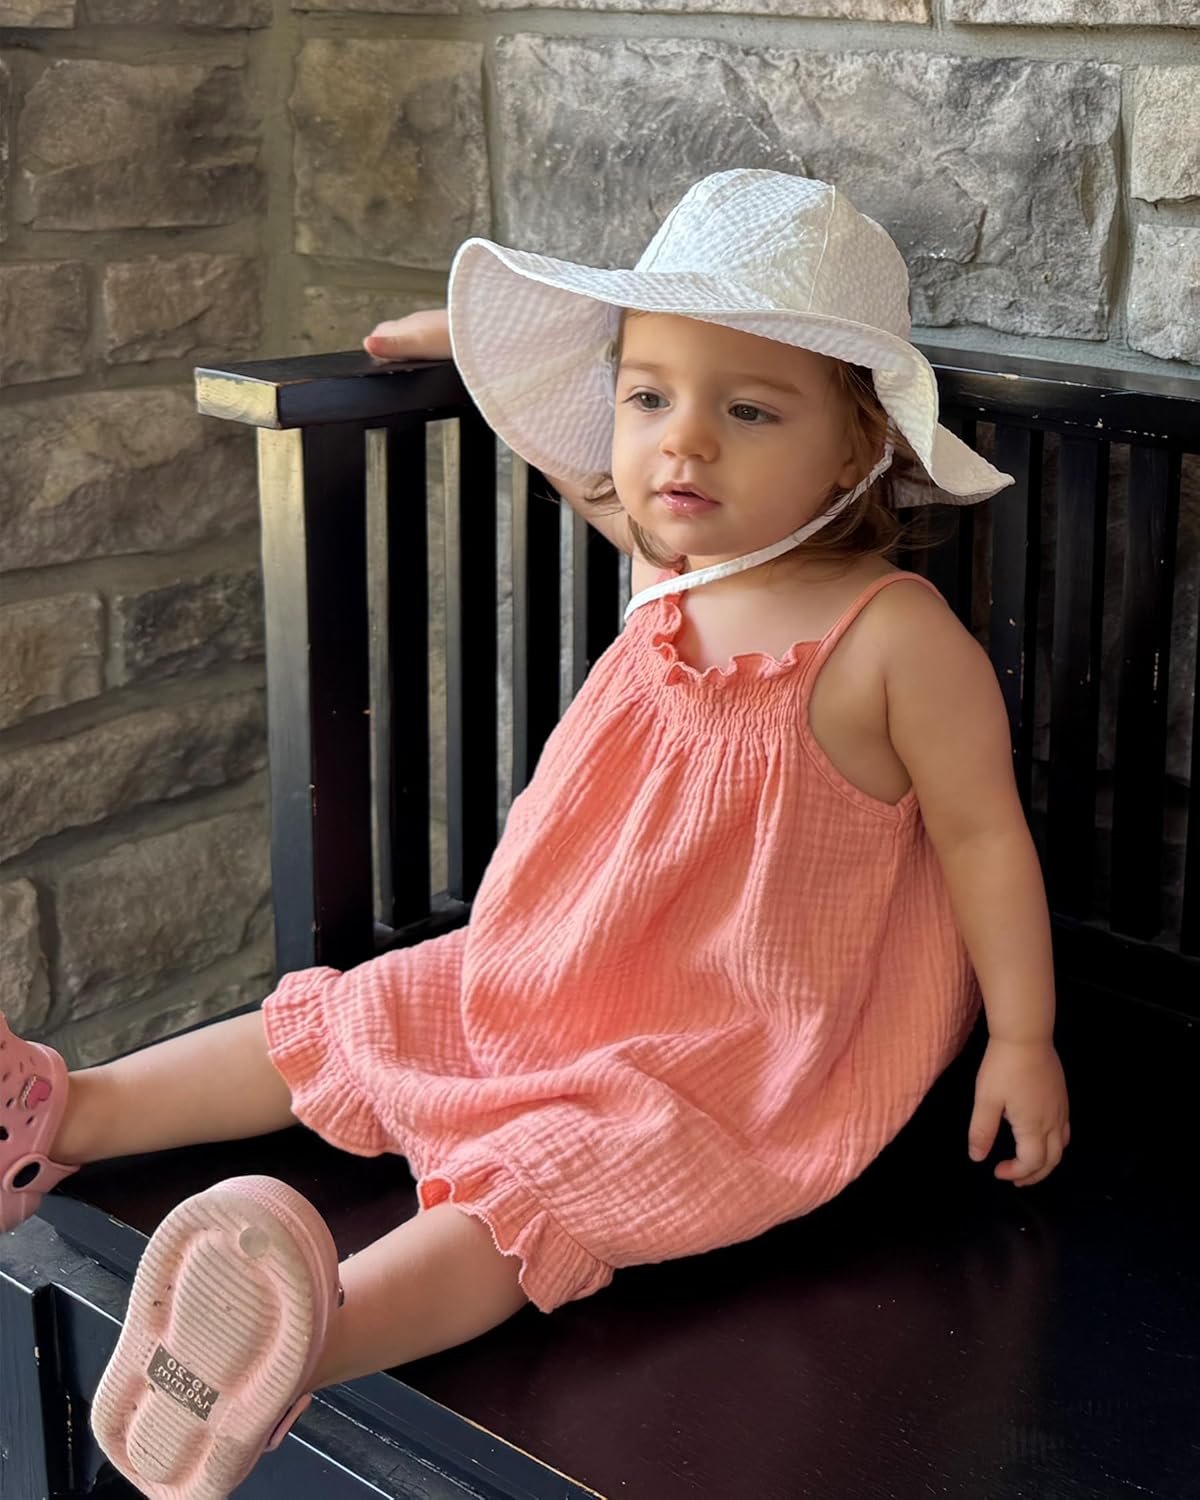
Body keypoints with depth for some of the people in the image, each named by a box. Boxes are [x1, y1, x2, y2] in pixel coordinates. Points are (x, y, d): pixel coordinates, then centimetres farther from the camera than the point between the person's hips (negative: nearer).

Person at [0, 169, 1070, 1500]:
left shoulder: (894, 636, -18)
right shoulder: (669, 556, 1)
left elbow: (983, 833, -10)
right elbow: (578, 455, 25)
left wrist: (1022, 1039, -8)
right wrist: (473, 341, 28)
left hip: (741, 1044, -8)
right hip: (552, 979, 8)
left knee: (541, 1179, -31)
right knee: (332, 1026, 9)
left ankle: (305, 1344, -53)